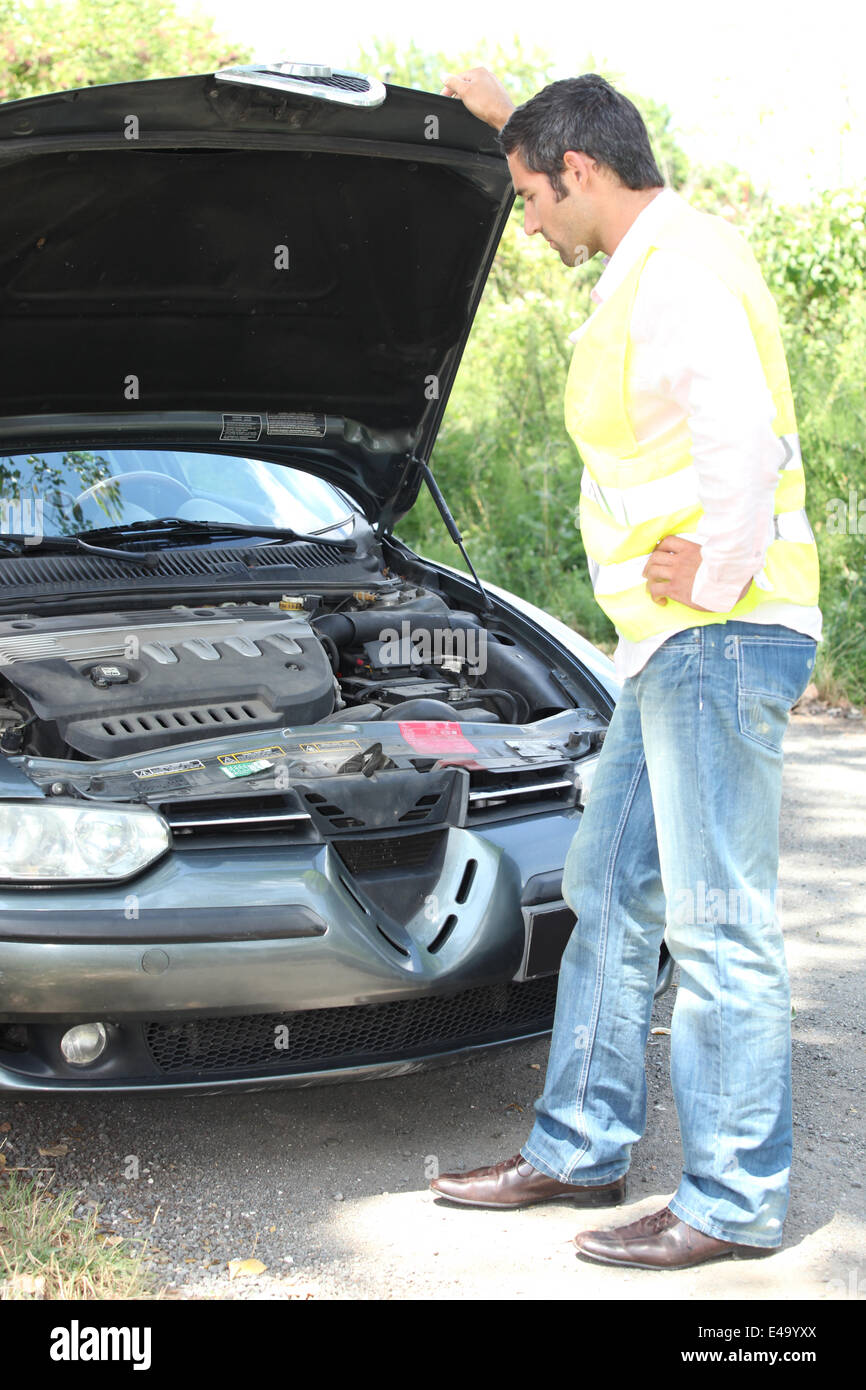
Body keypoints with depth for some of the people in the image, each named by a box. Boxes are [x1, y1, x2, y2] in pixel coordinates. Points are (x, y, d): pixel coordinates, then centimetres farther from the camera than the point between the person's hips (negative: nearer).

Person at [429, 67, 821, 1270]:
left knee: (718, 923, -4)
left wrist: (712, 576, -19)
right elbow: (606, 177, 42)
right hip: (676, 646, 11)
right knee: (609, 894, 15)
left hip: (720, 636, -11)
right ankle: (580, 1148, 27)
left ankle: (737, 1201, 7)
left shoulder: (682, 269, -15)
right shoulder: (664, 250, 17)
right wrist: (511, 114, 43)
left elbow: (741, 437, -29)